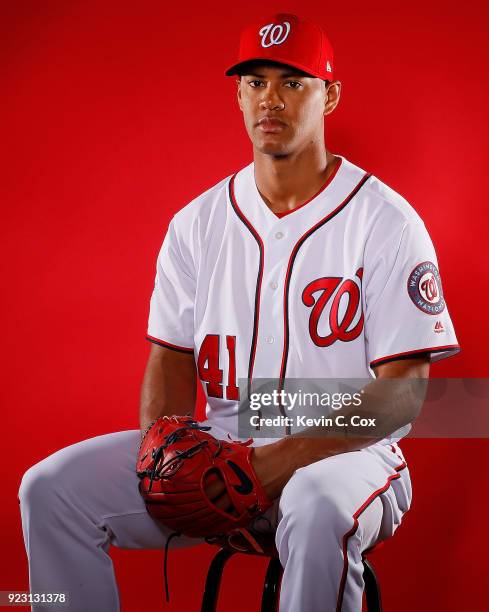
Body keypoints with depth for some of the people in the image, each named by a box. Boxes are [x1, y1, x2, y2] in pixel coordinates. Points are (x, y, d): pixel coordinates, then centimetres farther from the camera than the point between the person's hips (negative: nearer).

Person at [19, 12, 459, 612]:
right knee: (50, 489, -11)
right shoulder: (197, 222, 9)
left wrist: (285, 458, -21)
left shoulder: (384, 220, -6)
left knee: (317, 509, -40)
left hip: (342, 451, -4)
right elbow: (171, 359, 10)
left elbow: (404, 391, -10)